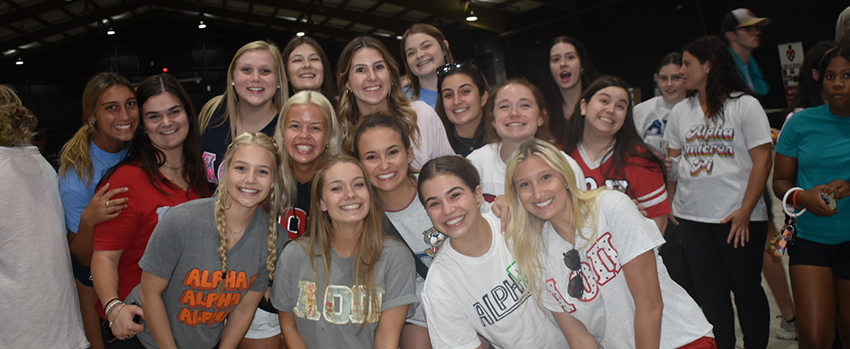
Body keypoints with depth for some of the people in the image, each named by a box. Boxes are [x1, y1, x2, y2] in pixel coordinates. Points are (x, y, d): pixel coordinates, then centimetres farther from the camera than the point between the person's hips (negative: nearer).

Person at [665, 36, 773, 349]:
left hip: (739, 218, -4)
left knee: (746, 288, 7)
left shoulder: (745, 105, -3)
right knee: (710, 292, 9)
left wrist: (745, 211, -13)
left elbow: (762, 160, -7)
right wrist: (668, 205, 5)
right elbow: (673, 162, 15)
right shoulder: (681, 111, 10)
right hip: (691, 218, 4)